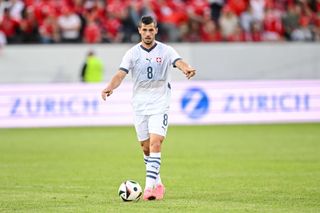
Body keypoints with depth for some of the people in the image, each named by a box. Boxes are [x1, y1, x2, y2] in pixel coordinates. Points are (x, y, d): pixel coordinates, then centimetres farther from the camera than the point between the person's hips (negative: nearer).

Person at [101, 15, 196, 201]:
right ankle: (158, 183, 26)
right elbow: (121, 74, -9)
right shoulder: (132, 53, 1)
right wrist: (110, 87, -30)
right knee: (146, 148, 9)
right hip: (140, 105, 3)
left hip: (160, 104, -3)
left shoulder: (166, 51, -2)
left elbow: (179, 62, -21)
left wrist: (187, 69, -45)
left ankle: (150, 186, -20)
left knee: (155, 144, -16)